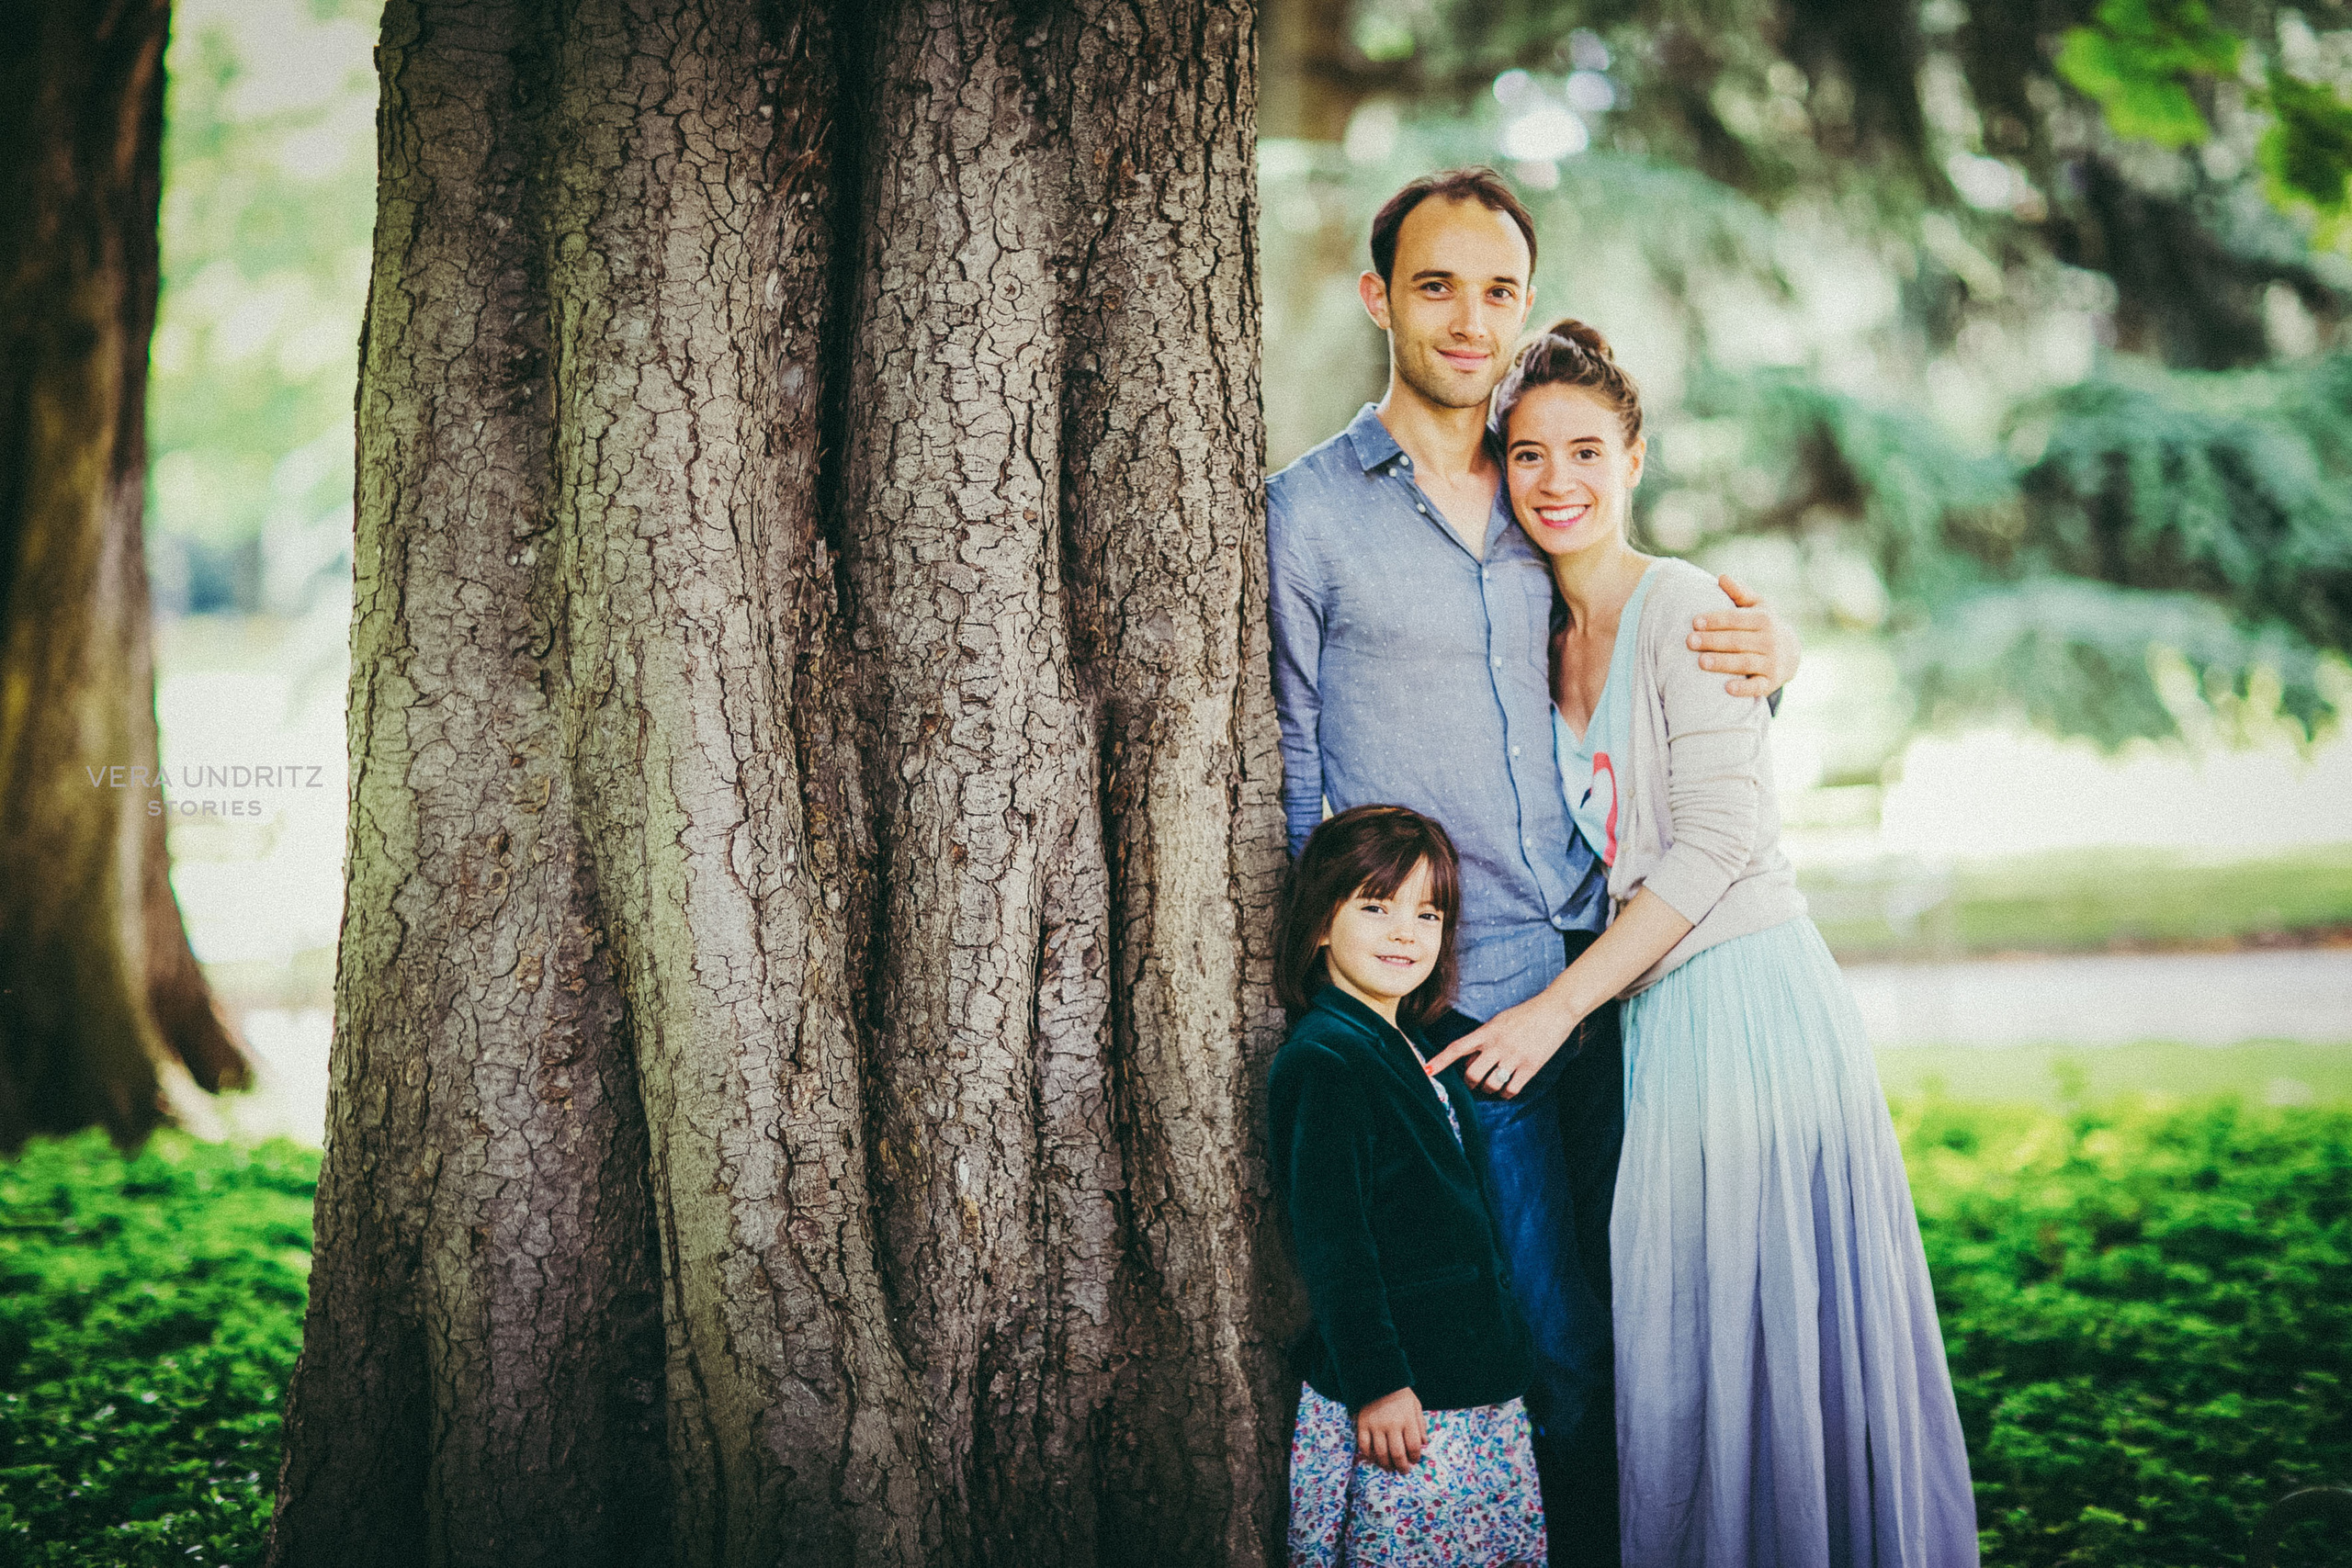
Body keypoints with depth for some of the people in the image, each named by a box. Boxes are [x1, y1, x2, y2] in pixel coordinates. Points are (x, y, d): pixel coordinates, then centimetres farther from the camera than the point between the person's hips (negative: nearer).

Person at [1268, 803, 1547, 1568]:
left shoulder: (1414, 1049, 12)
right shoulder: (1321, 1058, -15)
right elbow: (1329, 1238, -19)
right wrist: (1376, 1384, -20)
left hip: (1477, 1382, 9)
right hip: (1398, 1400, -9)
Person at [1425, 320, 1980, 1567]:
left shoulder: (1682, 606, -9)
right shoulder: (1549, 641, 13)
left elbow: (1720, 840, -16)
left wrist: (1558, 1005, -16)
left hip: (1747, 992, -7)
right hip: (1652, 1016, 7)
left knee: (1769, 1330, -1)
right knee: (1672, 1345, 11)